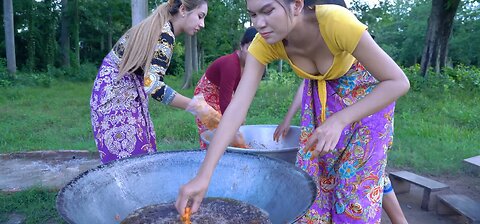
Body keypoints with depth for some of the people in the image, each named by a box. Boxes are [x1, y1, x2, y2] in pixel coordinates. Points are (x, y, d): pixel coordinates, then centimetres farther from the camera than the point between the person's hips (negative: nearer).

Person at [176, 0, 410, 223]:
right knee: (313, 174, 5)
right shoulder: (264, 43, -26)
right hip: (320, 90, 3)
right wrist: (204, 175, -36)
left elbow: (398, 82, -31)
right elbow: (237, 107, -30)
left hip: (367, 91, -3)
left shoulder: (335, 21, -38)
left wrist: (338, 121, -41)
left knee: (357, 182, -1)